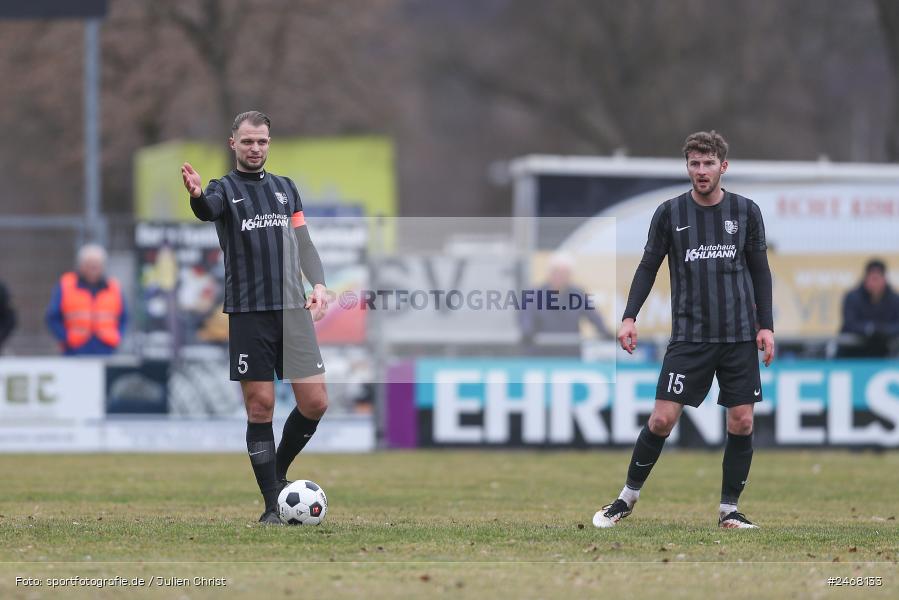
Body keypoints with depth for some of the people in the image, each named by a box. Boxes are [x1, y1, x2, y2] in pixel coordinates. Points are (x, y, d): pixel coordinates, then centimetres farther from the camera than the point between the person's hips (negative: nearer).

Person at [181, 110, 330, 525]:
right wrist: (196, 195, -46)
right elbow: (208, 209, -21)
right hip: (247, 315, -3)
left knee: (315, 402, -2)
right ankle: (272, 505, 4)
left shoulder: (285, 188, 15)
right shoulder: (225, 189, 2)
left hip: (293, 309, 3)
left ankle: (278, 473, 22)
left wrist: (318, 282, 0)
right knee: (260, 408, -2)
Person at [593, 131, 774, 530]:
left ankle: (729, 510, 12)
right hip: (689, 334, -1)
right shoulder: (670, 213, 0)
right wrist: (629, 317, -6)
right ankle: (628, 498, 10)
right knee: (662, 419, -7)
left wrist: (766, 325, 2)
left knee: (741, 423, -1)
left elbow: (760, 271, 9)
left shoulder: (745, 211, 3)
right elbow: (648, 267, 5)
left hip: (739, 336, 1)